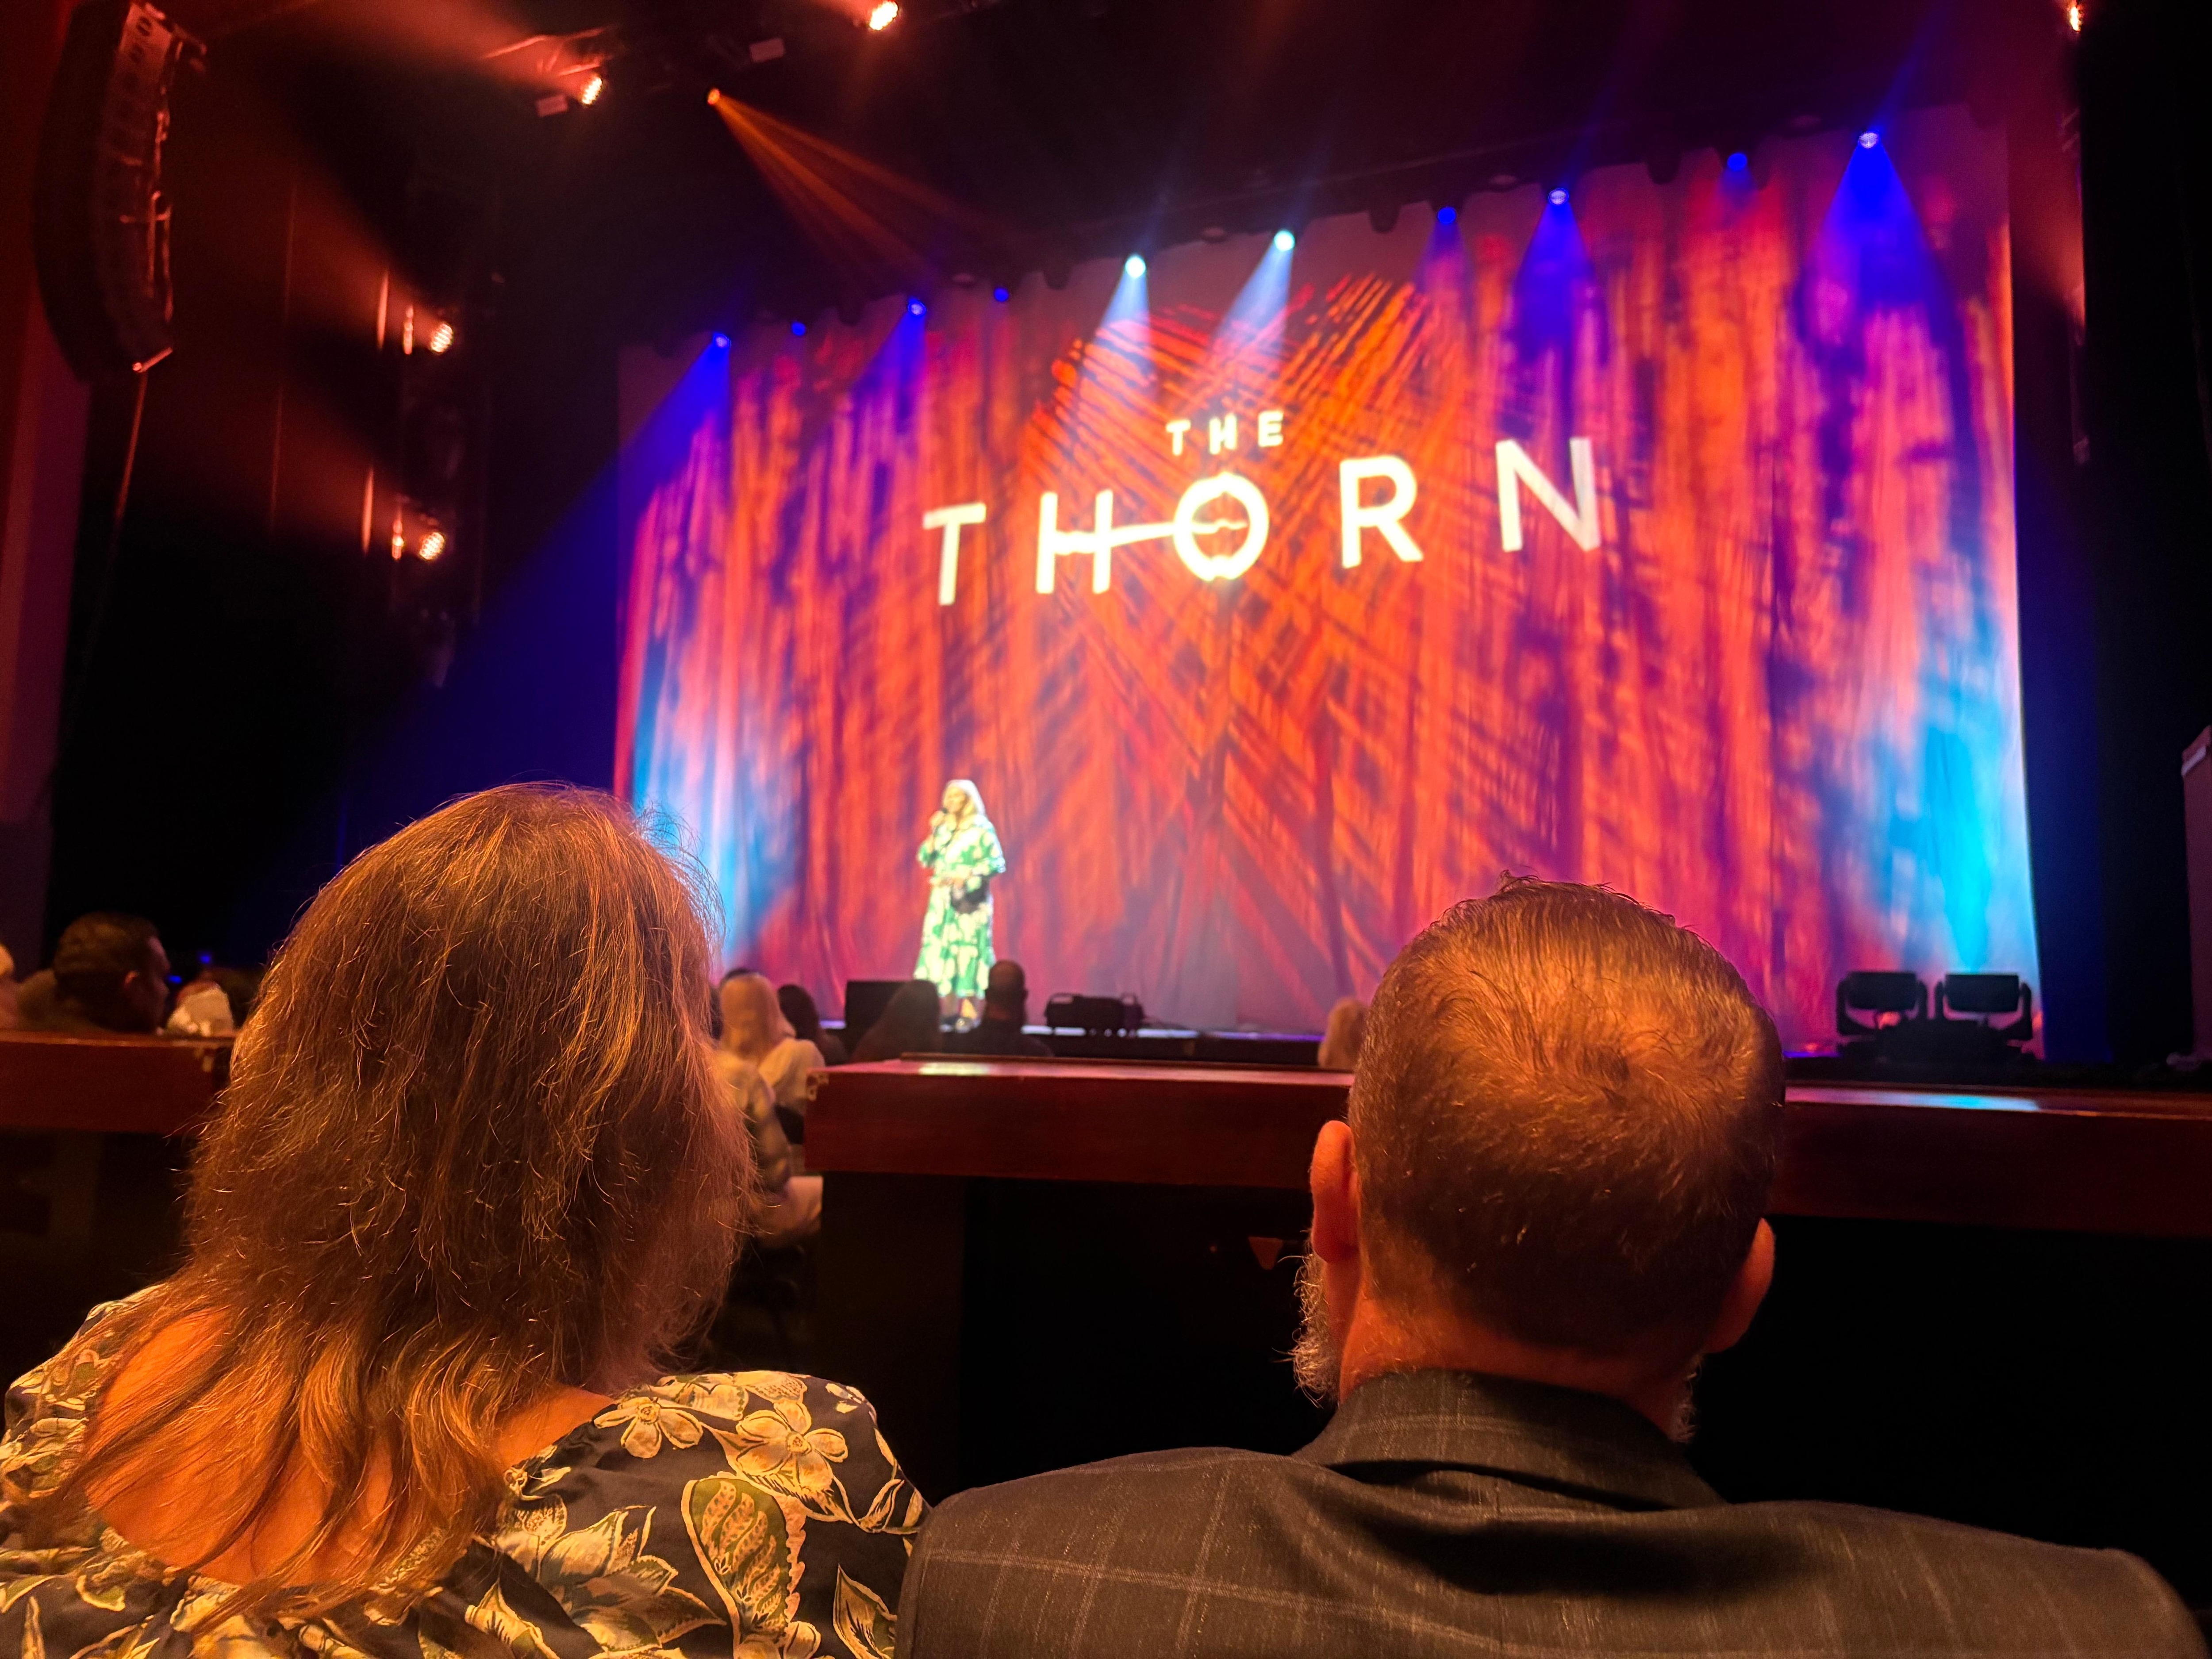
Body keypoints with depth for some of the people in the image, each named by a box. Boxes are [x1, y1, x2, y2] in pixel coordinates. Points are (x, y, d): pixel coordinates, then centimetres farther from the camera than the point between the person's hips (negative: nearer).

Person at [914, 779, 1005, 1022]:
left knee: (967, 949, -10)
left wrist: (968, 875, -17)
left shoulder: (981, 828, -2)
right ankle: (948, 1011, 2)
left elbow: (998, 864, -7)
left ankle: (969, 1011, -10)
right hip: (943, 900, 5)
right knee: (942, 950, 0)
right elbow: (926, 860, 8)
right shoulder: (944, 827, 14)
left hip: (970, 900, -5)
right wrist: (934, 832, -3)